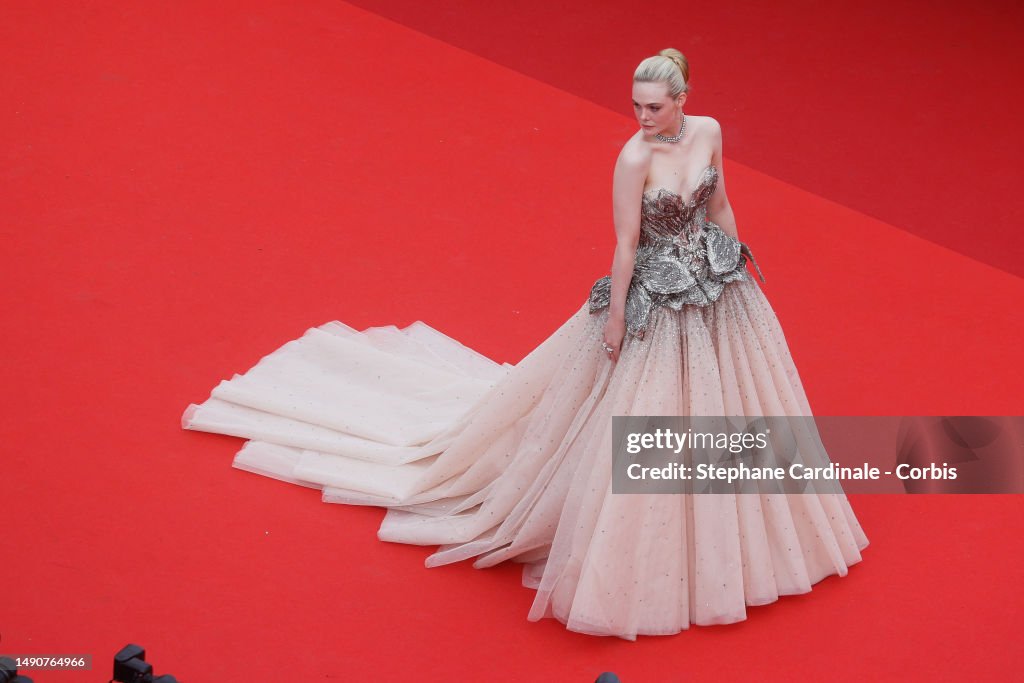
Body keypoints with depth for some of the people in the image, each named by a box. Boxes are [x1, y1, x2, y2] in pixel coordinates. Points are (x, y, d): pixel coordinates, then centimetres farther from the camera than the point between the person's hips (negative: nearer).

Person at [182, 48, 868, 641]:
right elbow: (626, 243, -17)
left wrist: (742, 263, 18)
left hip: (718, 286, 6)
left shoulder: (709, 131, -6)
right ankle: (632, 556, 21)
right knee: (645, 418, 2)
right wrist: (615, 318, -13)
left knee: (722, 402, 20)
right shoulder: (636, 156, -23)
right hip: (658, 297, -6)